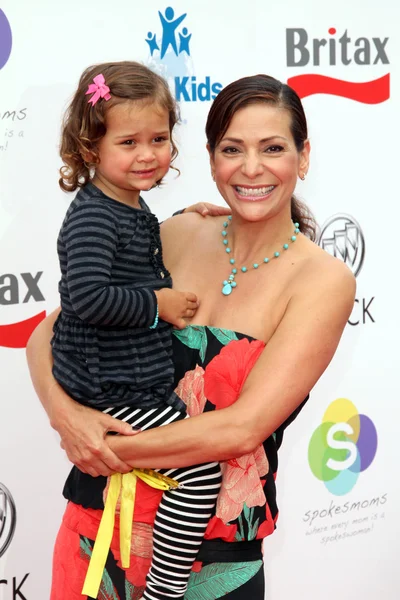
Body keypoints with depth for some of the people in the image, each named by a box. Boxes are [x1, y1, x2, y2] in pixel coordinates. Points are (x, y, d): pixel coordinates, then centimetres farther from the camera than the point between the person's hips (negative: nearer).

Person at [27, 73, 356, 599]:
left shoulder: (324, 280, -12)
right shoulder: (179, 234, -1)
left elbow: (244, 427, -20)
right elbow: (48, 331, 1)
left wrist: (113, 450, -15)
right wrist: (62, 410, -17)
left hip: (213, 555, -3)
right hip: (101, 514, 3)